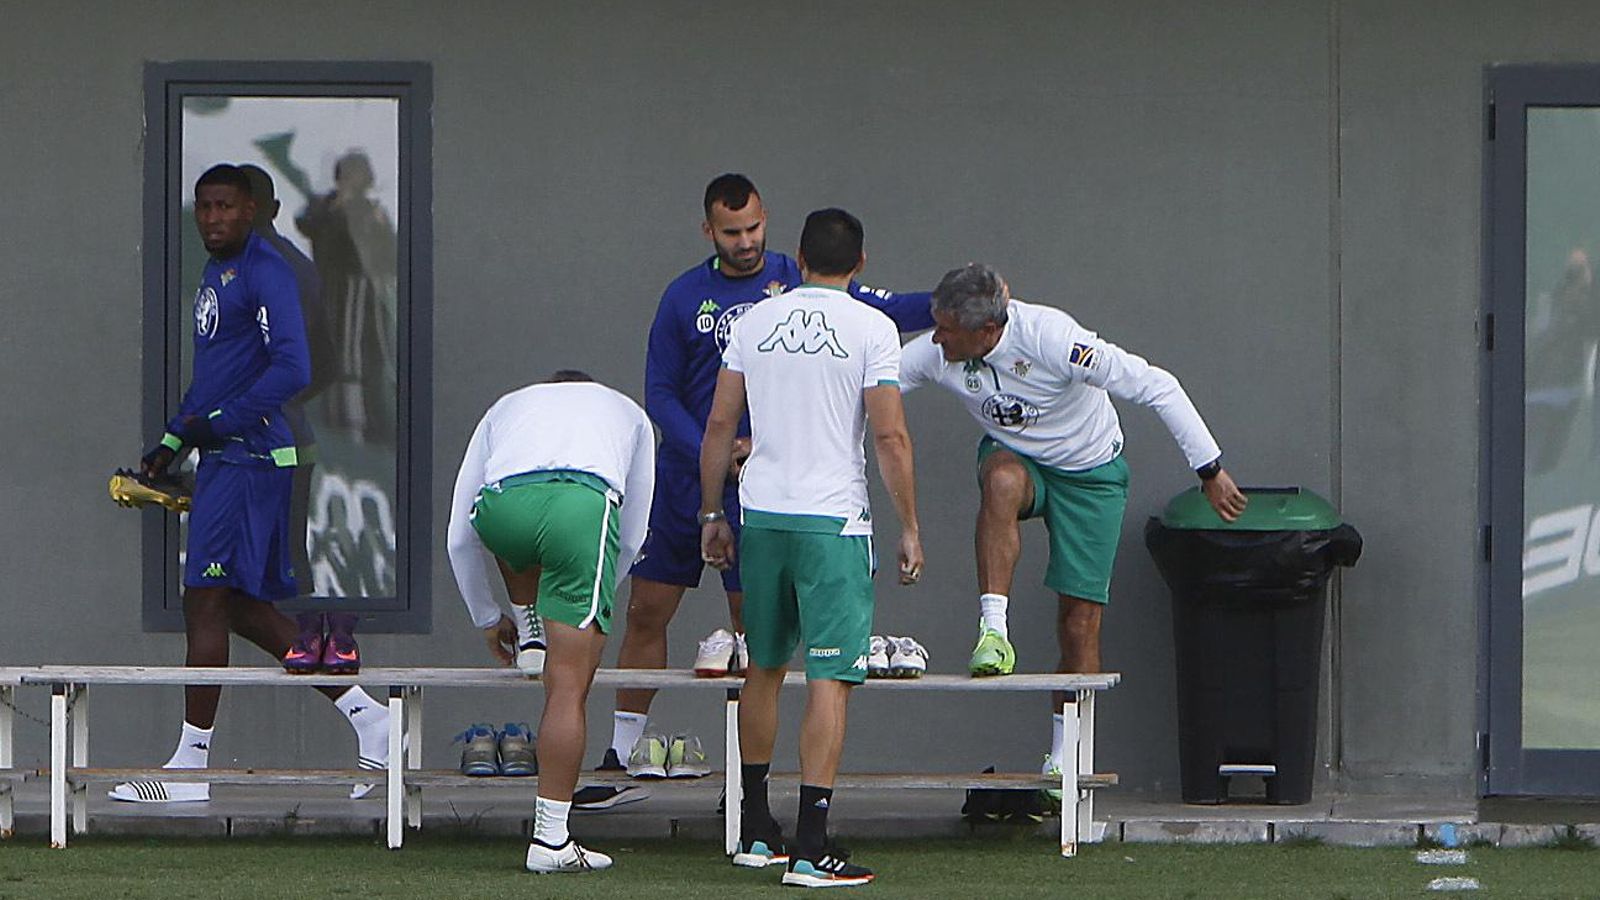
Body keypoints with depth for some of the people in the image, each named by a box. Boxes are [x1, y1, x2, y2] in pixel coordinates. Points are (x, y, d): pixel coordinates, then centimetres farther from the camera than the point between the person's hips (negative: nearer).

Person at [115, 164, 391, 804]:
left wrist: (218, 423, -21)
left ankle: (191, 765, -3)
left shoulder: (265, 273, -12)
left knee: (207, 601, -7)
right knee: (244, 609, 11)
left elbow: (292, 369, -22)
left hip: (250, 457, -10)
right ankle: (367, 717, 15)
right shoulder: (214, 274, 19)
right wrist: (172, 441, 22)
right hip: (223, 458, 10)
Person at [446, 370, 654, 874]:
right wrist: (590, 603, 52)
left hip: (502, 506, 1)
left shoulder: (506, 408, 40)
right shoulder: (628, 412, 41)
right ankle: (551, 837, -3)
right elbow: (632, 538, 39)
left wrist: (487, 619, 49)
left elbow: (459, 538, 37)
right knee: (568, 687, 0)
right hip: (585, 503, -1)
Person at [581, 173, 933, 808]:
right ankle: (624, 759, 13)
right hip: (685, 475, 2)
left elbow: (890, 310, -7)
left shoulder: (798, 283, -1)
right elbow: (660, 393, 4)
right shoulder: (685, 297, 3)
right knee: (646, 612, 5)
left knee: (756, 622, -5)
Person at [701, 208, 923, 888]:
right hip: (833, 519, -5)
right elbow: (890, 437, -10)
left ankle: (756, 832, 25)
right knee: (830, 678, -5)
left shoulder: (756, 321, 7)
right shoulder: (871, 328, -5)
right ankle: (811, 848, -13)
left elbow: (719, 425, 9)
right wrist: (909, 529, -3)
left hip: (762, 513, 5)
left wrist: (712, 514, 18)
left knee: (764, 669, 18)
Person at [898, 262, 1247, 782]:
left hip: (1089, 472, -2)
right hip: (1015, 457, 3)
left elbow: (1157, 388, -28)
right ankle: (993, 630, -36)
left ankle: (1063, 760, 9)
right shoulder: (934, 355, -19)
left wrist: (1210, 471, -25)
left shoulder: (1050, 339, -33)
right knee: (1002, 481, -36)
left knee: (1080, 621, -3)